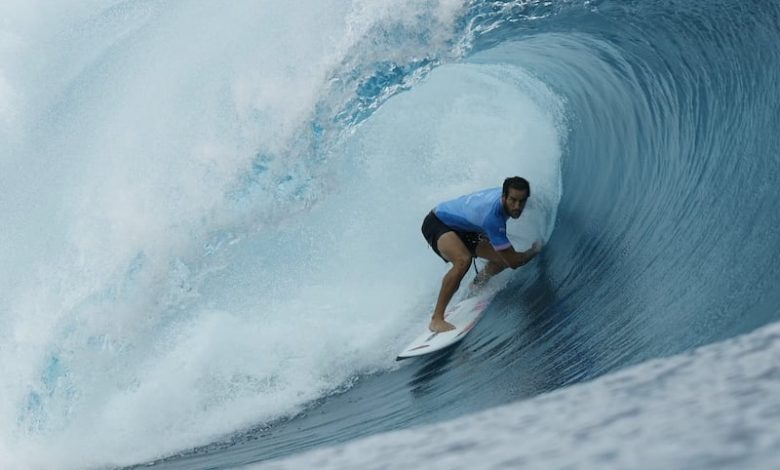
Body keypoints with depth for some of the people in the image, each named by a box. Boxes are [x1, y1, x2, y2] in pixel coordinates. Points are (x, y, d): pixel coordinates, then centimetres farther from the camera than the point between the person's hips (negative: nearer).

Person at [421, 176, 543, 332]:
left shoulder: (505, 193, -15)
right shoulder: (491, 215, -39)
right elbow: (514, 262, -32)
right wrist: (536, 249, -16)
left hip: (463, 229, 9)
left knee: (503, 258, -1)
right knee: (463, 260, -38)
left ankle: (475, 289, 28)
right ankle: (437, 320, -33)